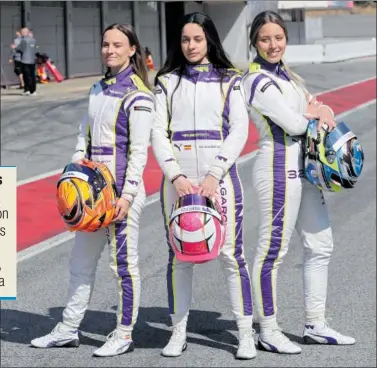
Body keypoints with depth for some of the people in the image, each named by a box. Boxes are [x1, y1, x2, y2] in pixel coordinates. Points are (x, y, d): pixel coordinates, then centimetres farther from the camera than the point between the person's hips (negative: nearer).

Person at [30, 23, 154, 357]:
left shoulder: (137, 95, -11)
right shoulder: (99, 88, 13)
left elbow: (139, 151, -14)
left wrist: (127, 195, -18)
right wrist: (78, 161, 3)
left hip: (121, 186, -8)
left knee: (123, 261, 0)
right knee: (81, 260, 14)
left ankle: (124, 335, 11)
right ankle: (68, 330, 24)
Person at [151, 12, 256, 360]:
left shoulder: (229, 80, 7)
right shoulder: (166, 82, 10)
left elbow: (239, 130, -1)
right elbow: (159, 132, 4)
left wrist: (214, 175, -12)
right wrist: (176, 176, -10)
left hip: (219, 177, -2)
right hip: (178, 179, 2)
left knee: (231, 254, -3)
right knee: (179, 256, 4)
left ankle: (246, 333, 2)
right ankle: (179, 331, 13)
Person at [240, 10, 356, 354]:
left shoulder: (286, 74, 14)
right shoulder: (258, 81, -14)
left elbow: (318, 108, 17)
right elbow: (293, 124, -20)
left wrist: (322, 112, -6)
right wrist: (313, 115, 0)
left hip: (304, 167, 10)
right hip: (279, 167, -10)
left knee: (320, 246, 14)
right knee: (273, 250, -3)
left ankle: (315, 325, 24)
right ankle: (268, 332, 6)